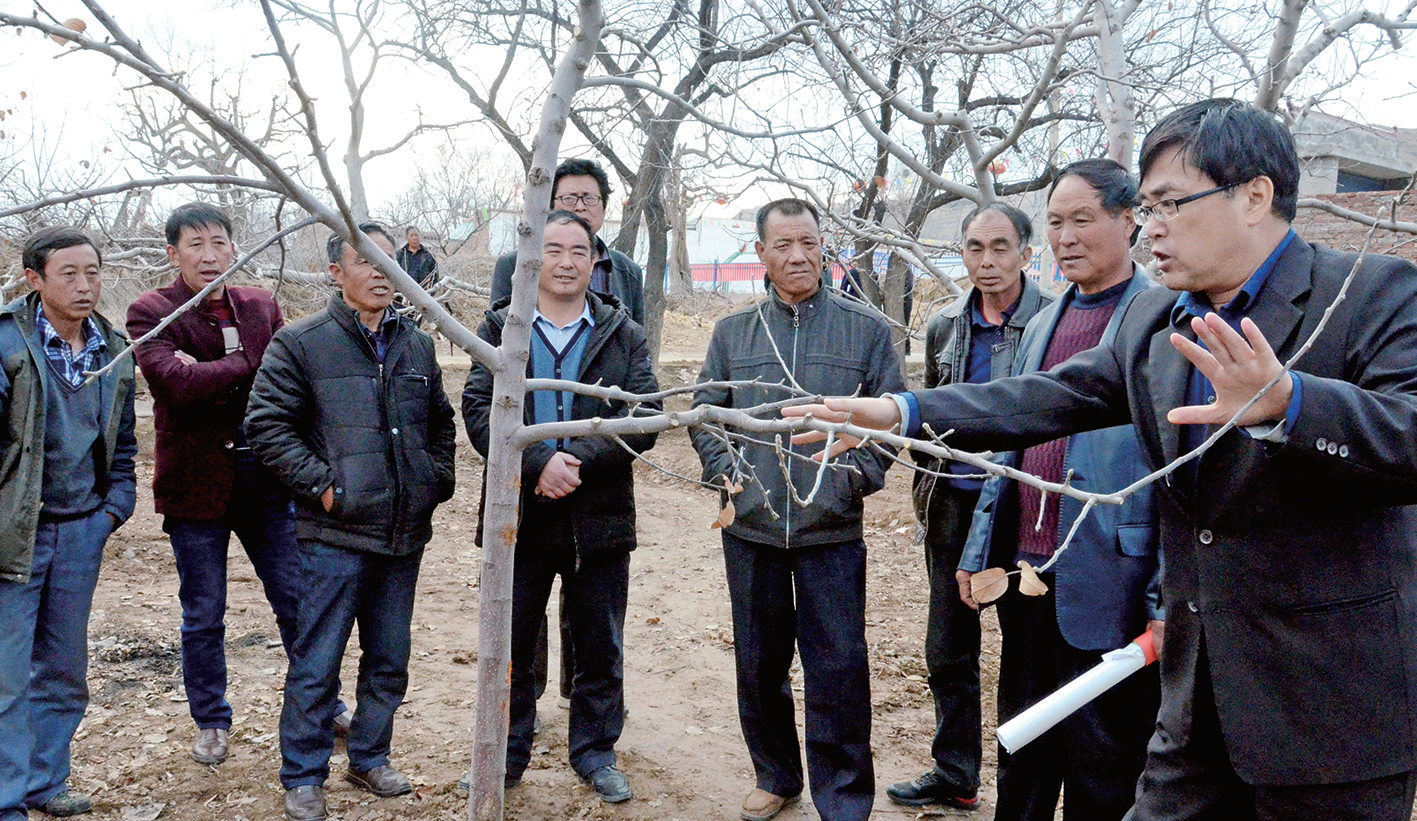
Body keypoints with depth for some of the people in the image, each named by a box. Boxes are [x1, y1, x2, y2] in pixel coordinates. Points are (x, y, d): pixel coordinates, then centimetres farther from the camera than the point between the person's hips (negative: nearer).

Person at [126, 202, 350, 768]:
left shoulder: (261, 307, 7)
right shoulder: (151, 312, -5)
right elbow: (175, 382, -22)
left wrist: (209, 379, -15)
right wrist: (247, 366, -15)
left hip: (265, 475, 3)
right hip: (197, 482, -2)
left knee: (297, 599, 11)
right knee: (203, 616, 10)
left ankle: (324, 705, 28)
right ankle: (211, 723, 29)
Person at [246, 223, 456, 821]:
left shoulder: (417, 345, 11)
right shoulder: (300, 344, -5)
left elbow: (440, 422, 23)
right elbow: (267, 424, -8)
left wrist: (438, 479, 11)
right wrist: (320, 484, -13)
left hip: (406, 534, 5)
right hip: (336, 534, -5)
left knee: (389, 660, 15)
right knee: (316, 665, 2)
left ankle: (370, 758, 33)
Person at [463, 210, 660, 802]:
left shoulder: (625, 336, 5)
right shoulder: (500, 328, 4)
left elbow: (643, 418, -7)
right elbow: (479, 408, -9)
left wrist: (577, 461, -19)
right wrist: (539, 462, -22)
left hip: (599, 519, 1)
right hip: (518, 516, 0)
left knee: (600, 648, 12)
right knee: (509, 646, 12)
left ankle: (595, 750, 30)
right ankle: (506, 754, 30)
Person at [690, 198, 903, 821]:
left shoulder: (865, 329, 2)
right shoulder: (732, 332, 8)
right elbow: (704, 414, 13)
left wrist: (858, 476, -7)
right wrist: (726, 470, -1)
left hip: (833, 530, -2)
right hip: (751, 525, 3)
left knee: (838, 667, -1)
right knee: (759, 662, 14)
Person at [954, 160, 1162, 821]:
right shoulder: (1043, 325, 13)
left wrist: (1170, 598, -17)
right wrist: (980, 550, 17)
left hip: (1106, 586, -7)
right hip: (1025, 574, 7)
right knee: (1021, 758, 20)